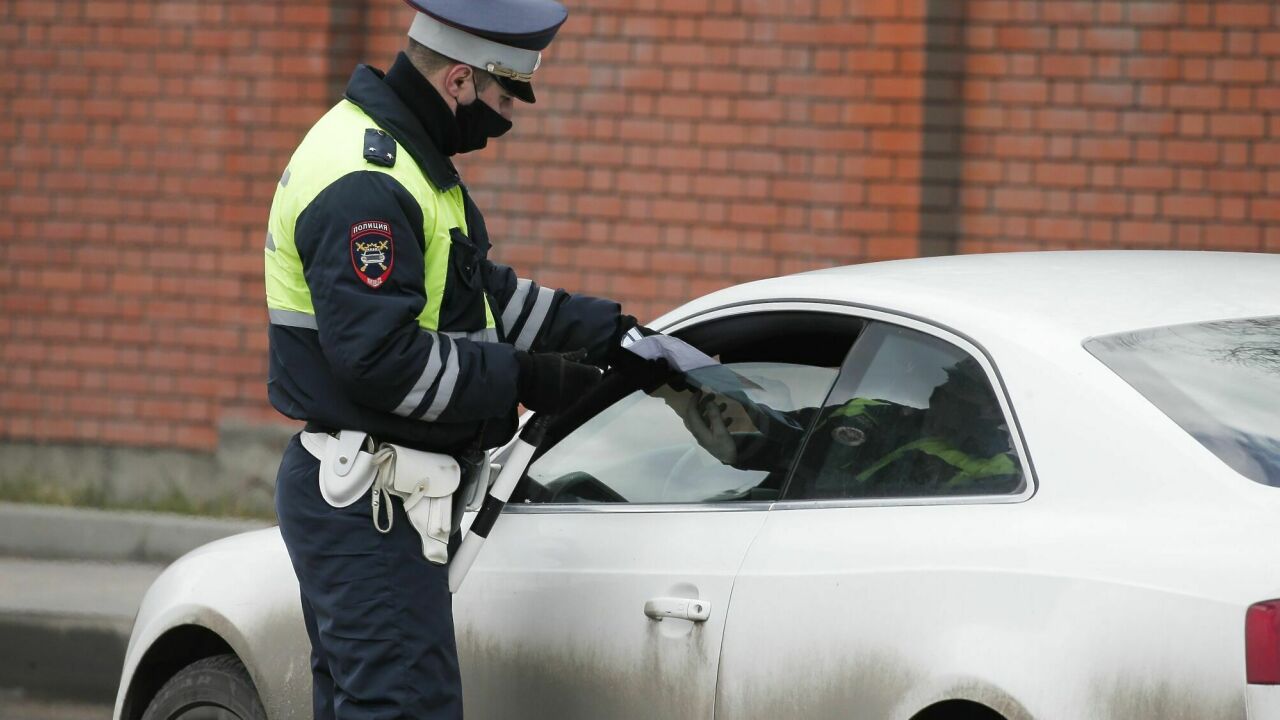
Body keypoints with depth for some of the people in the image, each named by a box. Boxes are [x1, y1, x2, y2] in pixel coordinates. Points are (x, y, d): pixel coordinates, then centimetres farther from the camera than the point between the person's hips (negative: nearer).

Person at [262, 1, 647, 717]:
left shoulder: (402, 160, 15)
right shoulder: (366, 184, -21)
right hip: (365, 504, -11)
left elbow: (484, 295, 21)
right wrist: (518, 380, -20)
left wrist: (606, 331, 13)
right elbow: (378, 355, -26)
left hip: (364, 500, 11)